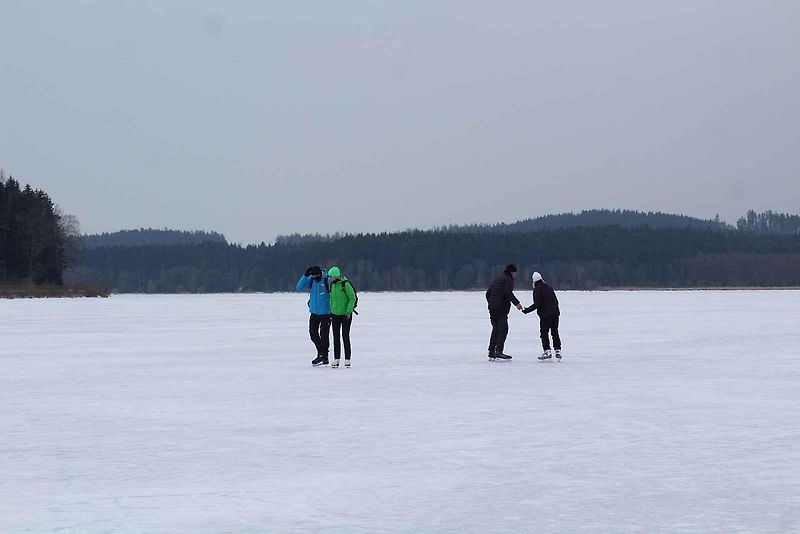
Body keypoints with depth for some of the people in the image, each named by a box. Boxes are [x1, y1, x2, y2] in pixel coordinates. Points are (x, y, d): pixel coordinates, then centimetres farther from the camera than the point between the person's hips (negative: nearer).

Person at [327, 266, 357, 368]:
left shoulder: (346, 285, -14)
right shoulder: (332, 285, 5)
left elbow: (352, 298, -12)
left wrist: (349, 311, -17)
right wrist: (331, 310, 13)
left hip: (346, 315, -6)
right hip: (335, 314, 6)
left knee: (345, 336, -2)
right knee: (336, 337, 5)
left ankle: (347, 359, 5)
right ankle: (336, 359, 9)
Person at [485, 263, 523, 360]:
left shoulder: (497, 279, 21)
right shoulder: (508, 279, -4)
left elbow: (488, 293, 23)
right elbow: (508, 292, -22)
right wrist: (516, 303, -25)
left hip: (492, 308, 8)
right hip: (501, 309, -8)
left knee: (495, 330, 13)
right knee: (503, 329, -9)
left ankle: (491, 352, 10)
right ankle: (498, 352, -19)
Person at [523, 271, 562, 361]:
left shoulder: (537, 290, -7)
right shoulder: (549, 287, 14)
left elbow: (537, 304, -15)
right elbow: (556, 301, 17)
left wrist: (527, 310, -9)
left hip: (545, 314, -7)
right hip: (555, 313, 7)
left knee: (544, 333, -1)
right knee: (555, 332, 11)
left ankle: (547, 351, -8)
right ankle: (558, 351, 10)